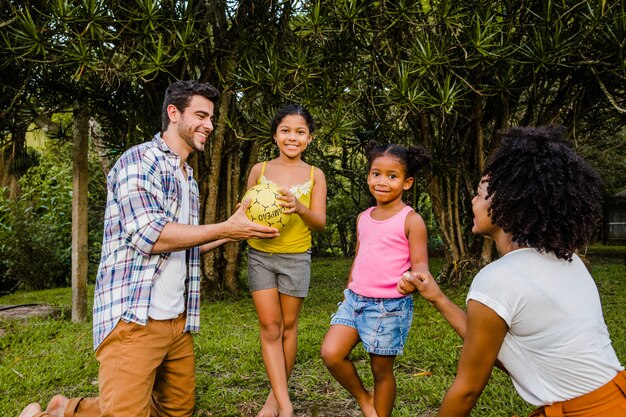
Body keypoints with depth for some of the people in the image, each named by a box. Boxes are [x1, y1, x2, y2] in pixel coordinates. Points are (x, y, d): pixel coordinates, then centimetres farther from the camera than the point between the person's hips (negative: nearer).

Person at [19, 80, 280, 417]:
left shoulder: (188, 178, 19)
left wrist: (231, 233, 11)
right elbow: (149, 236, -19)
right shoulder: (138, 160, -7)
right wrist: (224, 229, -15)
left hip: (177, 320, 9)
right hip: (134, 317, -9)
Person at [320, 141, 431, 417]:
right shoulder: (364, 218, 8)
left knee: (381, 370, 7)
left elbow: (420, 264, -12)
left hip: (390, 307, -5)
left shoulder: (411, 220, -9)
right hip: (355, 299, 5)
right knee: (331, 354, -8)